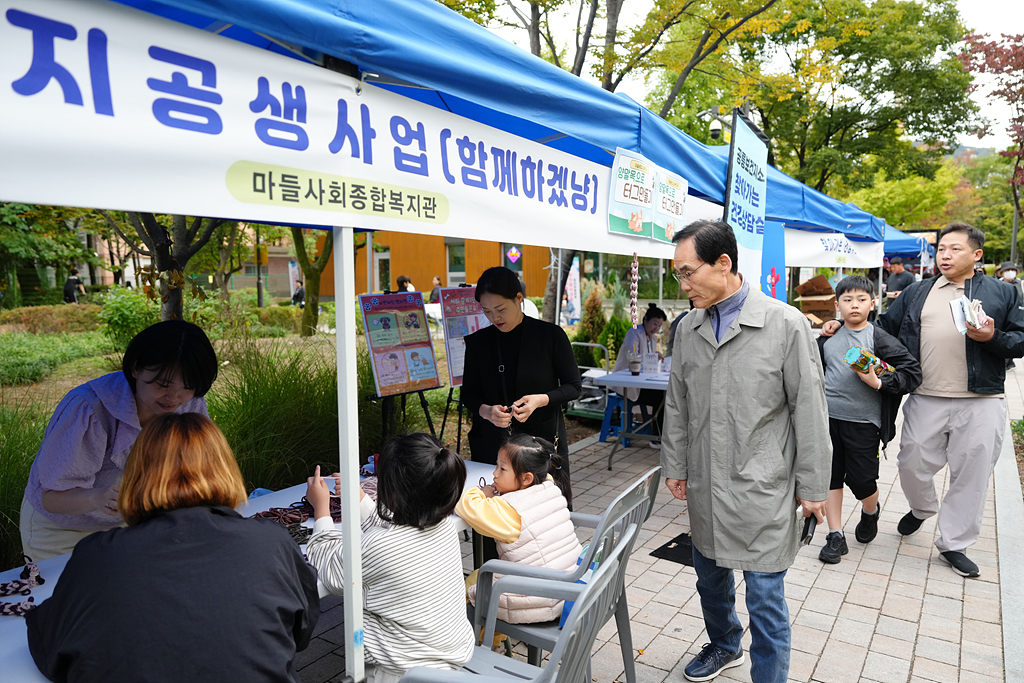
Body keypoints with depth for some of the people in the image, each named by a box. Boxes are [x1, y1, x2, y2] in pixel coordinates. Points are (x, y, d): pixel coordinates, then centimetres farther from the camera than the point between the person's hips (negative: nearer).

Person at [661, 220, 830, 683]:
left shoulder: (786, 324, -11)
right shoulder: (688, 328, 3)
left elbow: (809, 411, -8)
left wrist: (812, 487, -5)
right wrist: (675, 466, 11)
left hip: (762, 489, -5)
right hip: (705, 486, 5)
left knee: (765, 598, 5)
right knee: (710, 577, 22)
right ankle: (724, 646, 49)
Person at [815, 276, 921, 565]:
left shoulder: (880, 339, -6)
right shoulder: (828, 339, 6)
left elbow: (913, 373, -9)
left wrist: (878, 382, -19)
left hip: (863, 423, -3)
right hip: (828, 419, 3)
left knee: (861, 481, 5)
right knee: (830, 476, 6)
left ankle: (871, 512, 40)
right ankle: (836, 537, 17)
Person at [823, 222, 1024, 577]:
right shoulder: (916, 293, 13)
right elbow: (884, 326, 13)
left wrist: (993, 337, -15)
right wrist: (842, 325, 1)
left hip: (981, 403, -1)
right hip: (925, 400, 2)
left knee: (971, 475, 6)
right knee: (912, 465, 7)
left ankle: (953, 544, 23)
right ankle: (921, 508, 40)